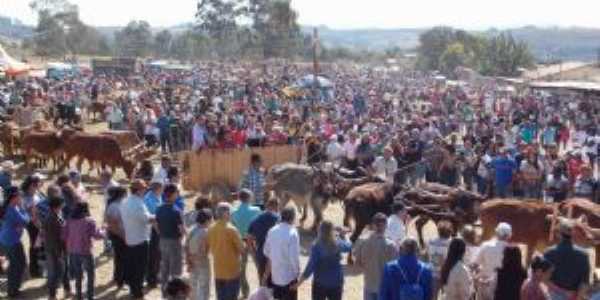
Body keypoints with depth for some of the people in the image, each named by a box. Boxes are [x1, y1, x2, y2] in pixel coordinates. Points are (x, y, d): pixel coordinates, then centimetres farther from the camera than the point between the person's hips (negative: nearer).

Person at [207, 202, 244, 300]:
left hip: (218, 269, 6)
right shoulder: (231, 229, -18)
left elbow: (209, 247, 8)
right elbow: (241, 249, -12)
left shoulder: (211, 229, -1)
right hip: (232, 269, -5)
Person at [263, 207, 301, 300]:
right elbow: (294, 257, -21)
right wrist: (297, 272, -7)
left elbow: (266, 251, 7)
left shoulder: (272, 231, -2)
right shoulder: (293, 233, -21)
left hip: (275, 274, 6)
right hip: (289, 276, -6)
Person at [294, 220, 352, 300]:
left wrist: (299, 282, -12)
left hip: (320, 283, -3)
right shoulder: (338, 244, -9)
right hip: (336, 283, 3)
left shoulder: (317, 247, -20)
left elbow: (310, 267, -20)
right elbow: (348, 247, 15)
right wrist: (342, 236, 30)